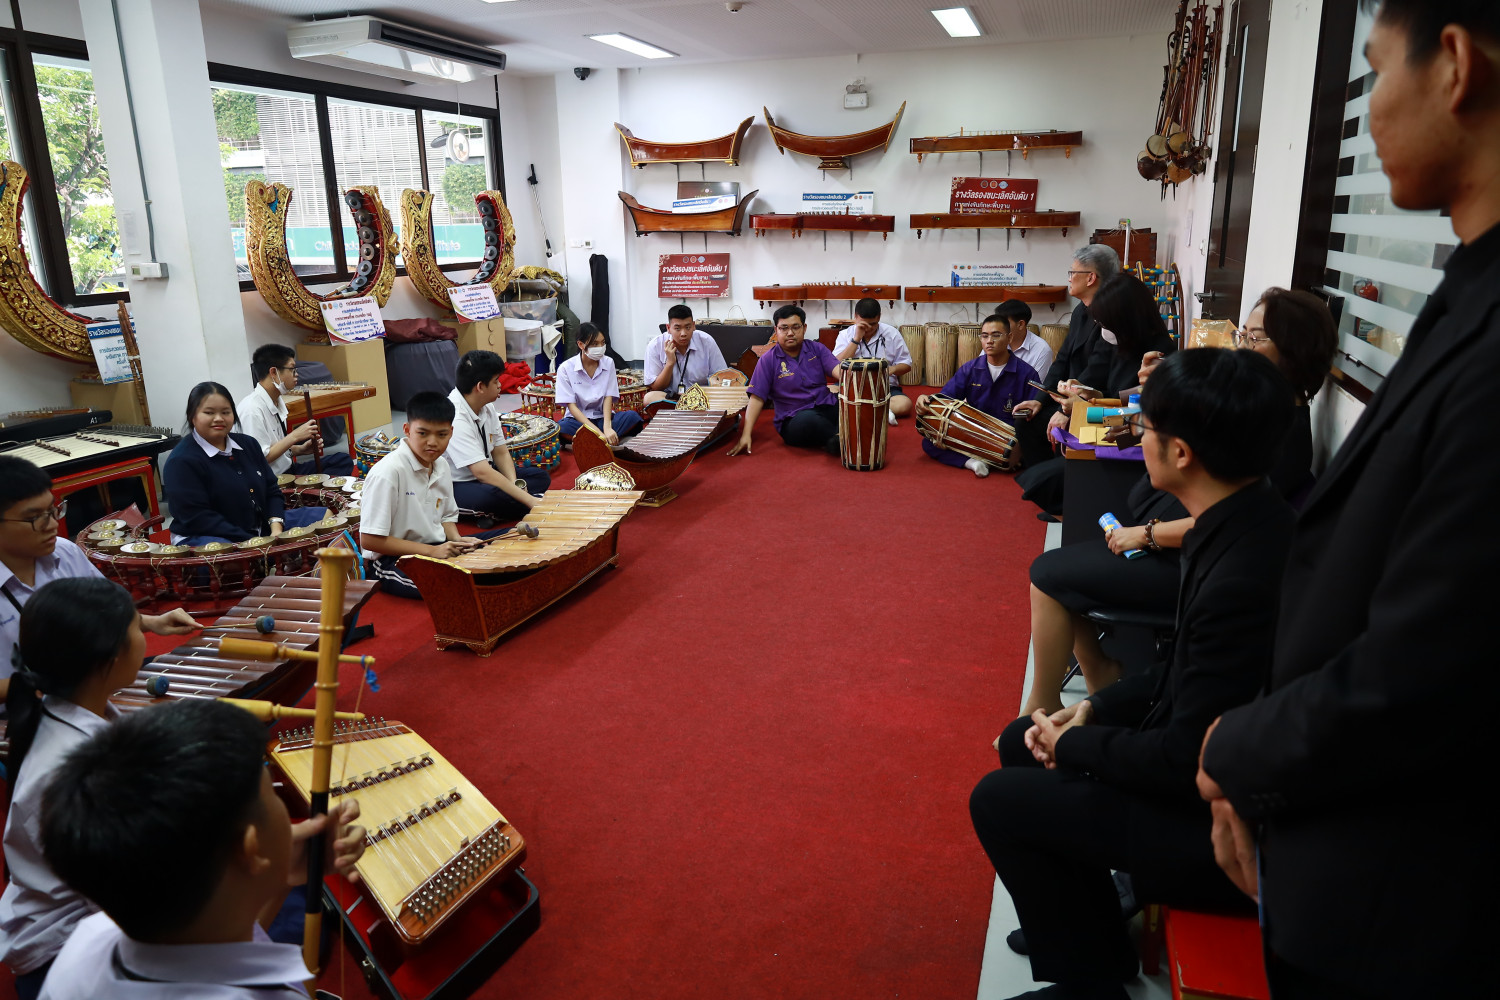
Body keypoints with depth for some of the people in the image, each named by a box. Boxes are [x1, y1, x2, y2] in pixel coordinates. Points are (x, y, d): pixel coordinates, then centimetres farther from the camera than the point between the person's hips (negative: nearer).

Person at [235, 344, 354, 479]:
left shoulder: (278, 401, 10)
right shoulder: (252, 410, -18)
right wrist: (295, 436, -16)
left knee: (343, 460, -2)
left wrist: (300, 449, 1)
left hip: (289, 469, 10)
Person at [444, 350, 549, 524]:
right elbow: (482, 471, -32)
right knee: (494, 495, -39)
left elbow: (501, 452, 5)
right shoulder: (455, 418, -27)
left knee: (541, 477, 0)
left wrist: (515, 484, -16)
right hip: (454, 487, -10)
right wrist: (529, 500, -33)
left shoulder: (487, 409, 1)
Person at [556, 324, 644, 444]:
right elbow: (572, 406, -11)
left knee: (633, 416, -27)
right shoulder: (566, 368, -6)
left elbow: (608, 398, -3)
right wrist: (597, 431, -24)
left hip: (603, 417, 3)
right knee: (560, 428, -37)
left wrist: (607, 427, -24)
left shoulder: (608, 363, 4)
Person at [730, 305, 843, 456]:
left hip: (828, 407, 3)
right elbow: (757, 398, -4)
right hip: (794, 420, -3)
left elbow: (837, 369, -5)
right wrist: (746, 435, -14)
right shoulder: (768, 360, 1)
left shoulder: (817, 349, 10)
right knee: (809, 420, -38)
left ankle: (837, 440, -36)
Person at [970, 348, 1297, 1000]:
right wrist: (1096, 708, 2)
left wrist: (1073, 742, -10)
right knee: (1022, 743, 14)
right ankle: (1098, 939, 31)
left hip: (1226, 829, -9)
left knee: (1000, 800, -3)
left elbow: (1186, 762, -25)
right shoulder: (1247, 523, -3)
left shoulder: (1242, 578, -33)